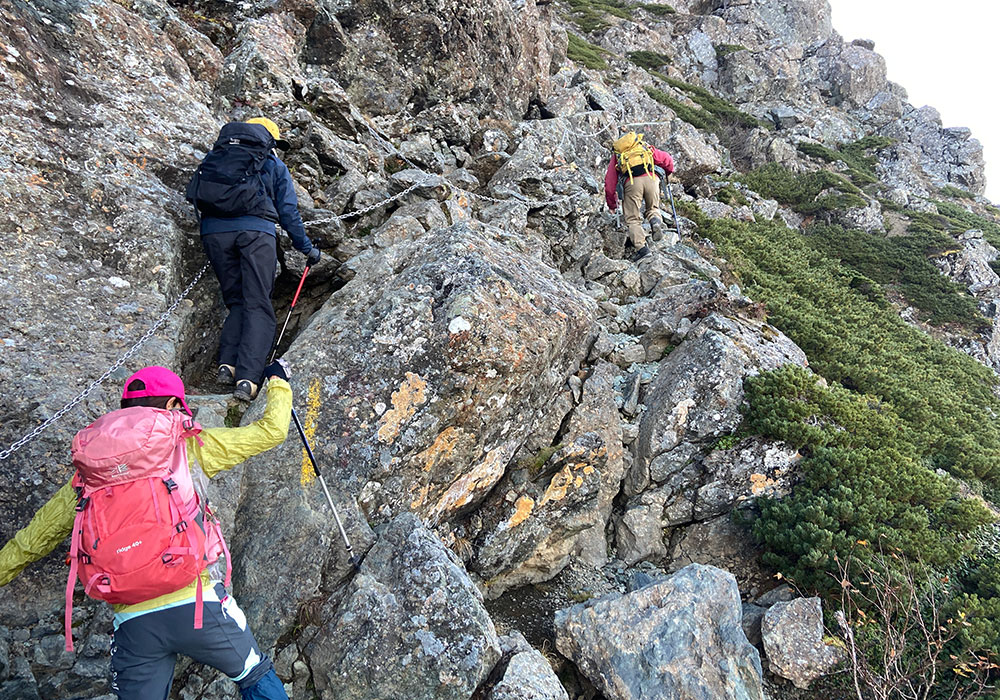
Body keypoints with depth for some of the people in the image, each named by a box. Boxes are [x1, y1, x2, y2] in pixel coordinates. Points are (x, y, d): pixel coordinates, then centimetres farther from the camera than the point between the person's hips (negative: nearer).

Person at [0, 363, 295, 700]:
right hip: (198, 604, -3)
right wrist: (278, 380, 26)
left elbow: (31, 541, 19)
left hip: (133, 621, 3)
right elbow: (271, 430, 9)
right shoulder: (189, 445, 1)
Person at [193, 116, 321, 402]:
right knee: (258, 306, -4)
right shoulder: (274, 165, 20)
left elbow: (193, 194, 24)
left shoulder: (214, 156, 27)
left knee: (236, 302, 16)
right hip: (256, 230, -3)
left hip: (214, 229, 3)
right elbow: (288, 211, 16)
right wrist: (306, 248, 24)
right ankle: (247, 378, -20)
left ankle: (227, 364, -3)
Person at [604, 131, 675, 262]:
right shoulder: (645, 147, 34)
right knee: (653, 208, 23)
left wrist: (612, 205, 36)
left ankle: (640, 246, -12)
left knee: (632, 218, 6)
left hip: (631, 182, -2)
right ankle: (656, 221, -10)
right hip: (651, 178, 2)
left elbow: (610, 184, 26)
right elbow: (666, 159, 38)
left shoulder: (616, 155, 30)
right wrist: (668, 171, 61)